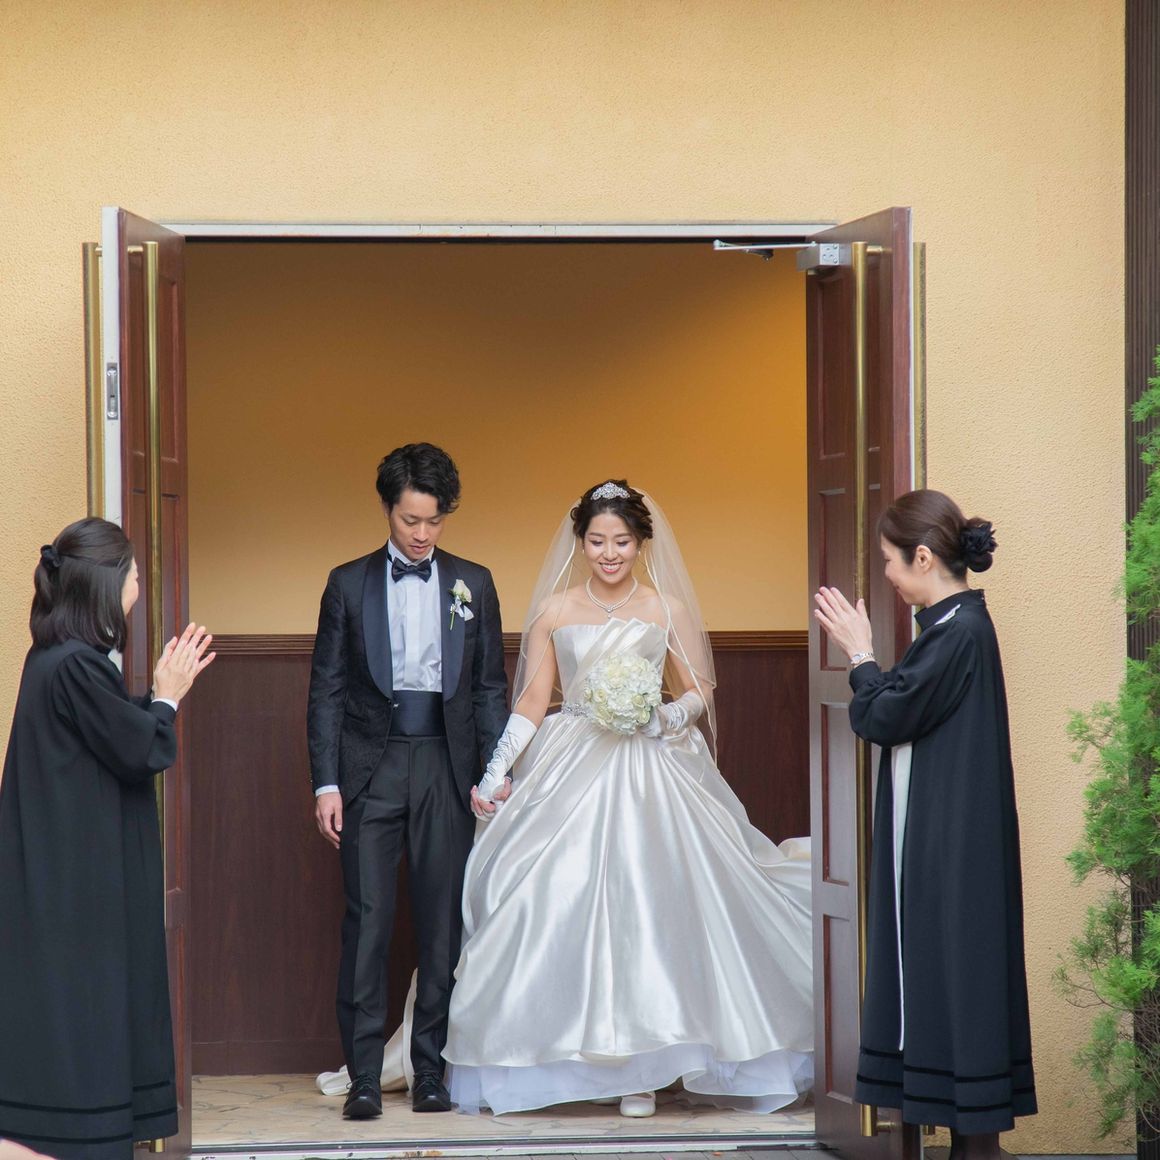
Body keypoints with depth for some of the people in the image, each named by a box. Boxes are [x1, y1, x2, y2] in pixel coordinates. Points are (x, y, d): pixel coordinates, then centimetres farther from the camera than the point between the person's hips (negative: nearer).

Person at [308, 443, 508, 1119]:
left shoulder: (473, 583, 9)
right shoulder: (349, 583, 6)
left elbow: (492, 687, 9)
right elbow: (327, 690, 4)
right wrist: (326, 782, -4)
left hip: (446, 766, 1)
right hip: (371, 766, -1)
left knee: (443, 923, 3)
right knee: (368, 919, -4)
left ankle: (432, 1072, 11)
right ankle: (365, 1075, -1)